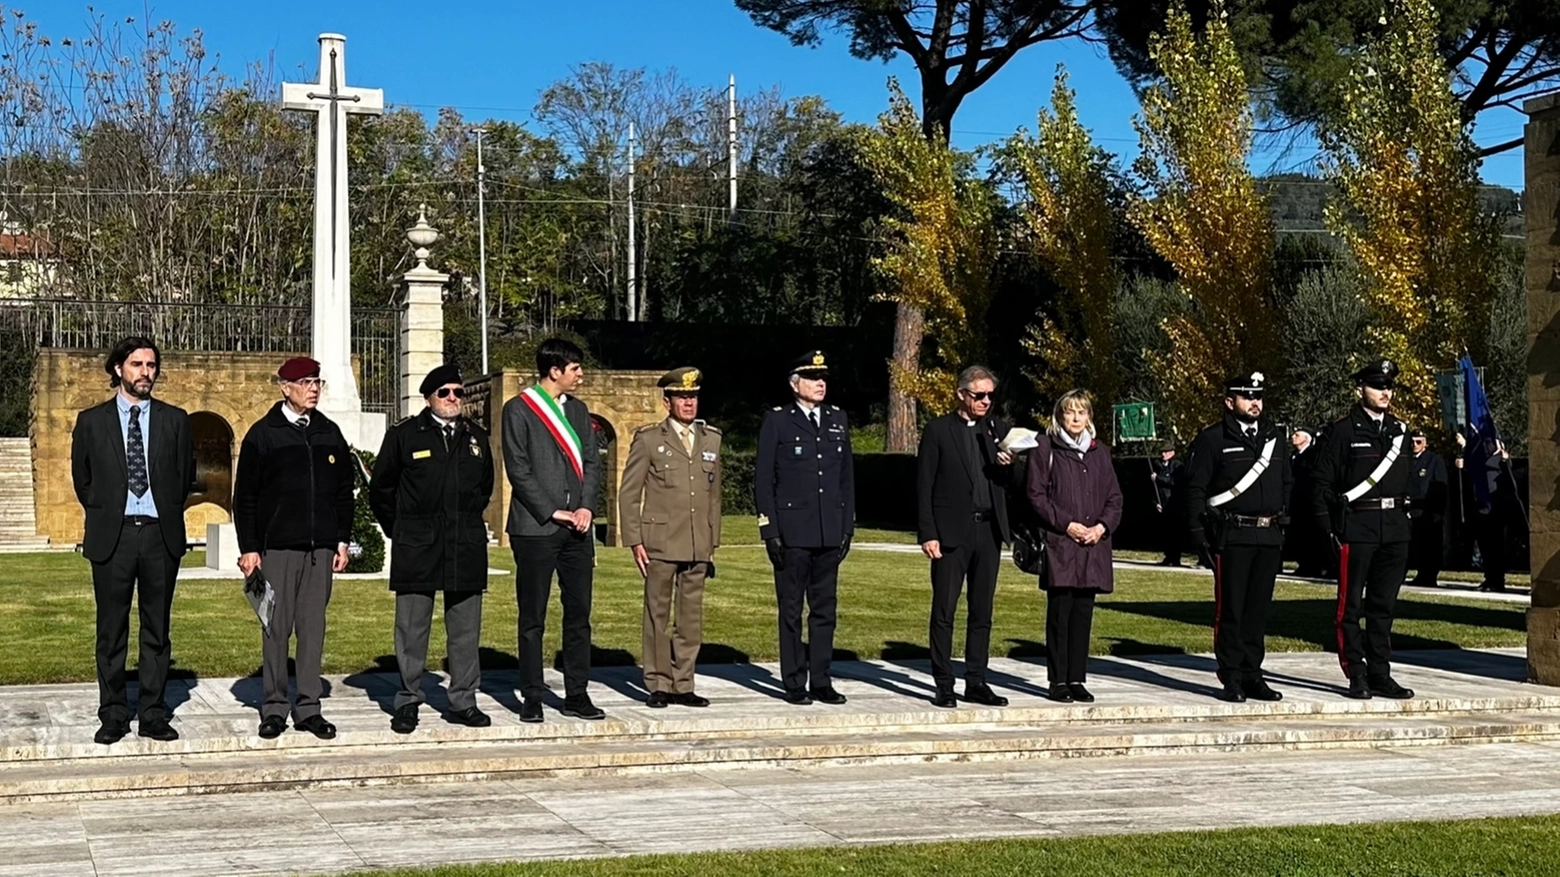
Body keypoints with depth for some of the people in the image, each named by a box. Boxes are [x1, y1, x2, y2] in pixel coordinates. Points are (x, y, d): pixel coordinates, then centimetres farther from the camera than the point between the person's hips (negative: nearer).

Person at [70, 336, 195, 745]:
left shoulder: (174, 420, 7)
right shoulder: (92, 421, 5)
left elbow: (186, 476, 13)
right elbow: (82, 478, 12)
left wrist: (168, 513, 8)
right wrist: (103, 513, 8)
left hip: (161, 535, 1)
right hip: (112, 535, -1)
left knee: (157, 629, 5)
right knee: (112, 631, 3)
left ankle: (153, 714, 11)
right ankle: (113, 716, 10)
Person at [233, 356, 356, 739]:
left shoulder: (329, 433, 12)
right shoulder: (263, 434, 1)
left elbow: (344, 489, 16)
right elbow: (244, 496, 0)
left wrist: (342, 539, 9)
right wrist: (248, 548, -5)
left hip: (320, 548, 3)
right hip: (277, 547, -3)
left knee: (313, 628, 5)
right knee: (276, 629, -1)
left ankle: (309, 708, 10)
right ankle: (274, 708, 7)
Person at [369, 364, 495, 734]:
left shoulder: (476, 438, 12)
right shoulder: (404, 435, 1)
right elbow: (381, 488, 7)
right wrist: (400, 531, 8)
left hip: (466, 549, 3)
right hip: (416, 550, -3)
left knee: (466, 630, 5)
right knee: (412, 629, 0)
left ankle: (463, 702, 13)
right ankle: (408, 703, 8)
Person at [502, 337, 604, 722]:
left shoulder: (578, 410, 15)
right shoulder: (518, 410, -3)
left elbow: (591, 462, 13)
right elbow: (517, 468, -8)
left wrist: (587, 507, -3)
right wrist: (552, 512, -12)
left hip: (576, 528, 6)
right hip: (535, 528, -6)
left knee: (579, 614, 6)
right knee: (533, 619, 1)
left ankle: (577, 694, 13)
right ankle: (531, 698, 7)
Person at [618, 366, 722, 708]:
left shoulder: (711, 439, 13)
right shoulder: (648, 439, 1)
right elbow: (629, 494, 0)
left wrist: (713, 542, 14)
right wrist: (634, 542, -6)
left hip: (698, 547, 4)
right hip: (660, 544, -4)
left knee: (691, 617, 6)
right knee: (657, 616, 0)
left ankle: (683, 685, 13)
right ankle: (658, 685, 7)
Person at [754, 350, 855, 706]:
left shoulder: (837, 419, 12)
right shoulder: (776, 420, -1)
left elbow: (847, 476, 15)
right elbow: (763, 480, -2)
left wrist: (847, 527, 9)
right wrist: (769, 530, -9)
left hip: (830, 532, 4)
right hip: (792, 531, -4)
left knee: (825, 609, 8)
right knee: (791, 610, 1)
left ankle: (821, 682, 14)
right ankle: (795, 684, 8)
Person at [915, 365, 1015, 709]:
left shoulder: (997, 428, 13)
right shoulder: (938, 430, 1)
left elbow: (1011, 482, 14)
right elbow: (924, 485, -2)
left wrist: (1008, 465, -9)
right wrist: (927, 534, -9)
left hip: (989, 530, 4)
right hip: (951, 532, -4)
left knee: (982, 612, 7)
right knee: (944, 610, -2)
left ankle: (976, 682, 14)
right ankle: (944, 685, 3)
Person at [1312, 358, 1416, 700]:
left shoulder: (1399, 431, 14)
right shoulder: (1344, 430, -3)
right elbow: (1323, 482, -5)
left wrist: (1407, 517, 13)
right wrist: (1329, 528, -9)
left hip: (1394, 528, 6)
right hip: (1356, 528, -5)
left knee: (1384, 605, 10)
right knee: (1351, 605, -1)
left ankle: (1380, 674, 15)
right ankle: (1357, 677, 5)